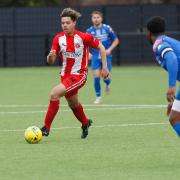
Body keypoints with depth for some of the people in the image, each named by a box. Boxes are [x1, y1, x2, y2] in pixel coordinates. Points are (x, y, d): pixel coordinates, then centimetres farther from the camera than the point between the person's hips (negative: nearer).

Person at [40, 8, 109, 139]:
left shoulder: (84, 37, -15)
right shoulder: (59, 38, -5)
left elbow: (101, 47, -2)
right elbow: (50, 61, -3)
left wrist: (104, 67, -2)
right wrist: (51, 56, -27)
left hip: (79, 75, -6)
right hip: (65, 75, 6)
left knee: (55, 93, -25)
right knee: (73, 105, 23)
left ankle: (47, 127, -18)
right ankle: (85, 123, 54)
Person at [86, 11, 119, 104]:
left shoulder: (107, 29, -7)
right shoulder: (89, 31, -2)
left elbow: (116, 40, 3)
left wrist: (109, 49, -10)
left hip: (106, 56, -1)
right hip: (96, 57, 1)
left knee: (106, 77, -5)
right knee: (96, 76, -10)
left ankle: (107, 84, 33)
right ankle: (98, 96, 7)